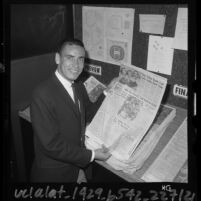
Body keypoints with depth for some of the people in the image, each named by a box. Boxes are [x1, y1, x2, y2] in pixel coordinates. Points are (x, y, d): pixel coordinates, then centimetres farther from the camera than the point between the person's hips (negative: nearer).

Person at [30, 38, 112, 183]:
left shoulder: (79, 86, 0)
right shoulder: (42, 94, -26)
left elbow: (89, 114, 11)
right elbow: (51, 144, -25)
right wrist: (91, 155, -20)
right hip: (53, 173, -6)